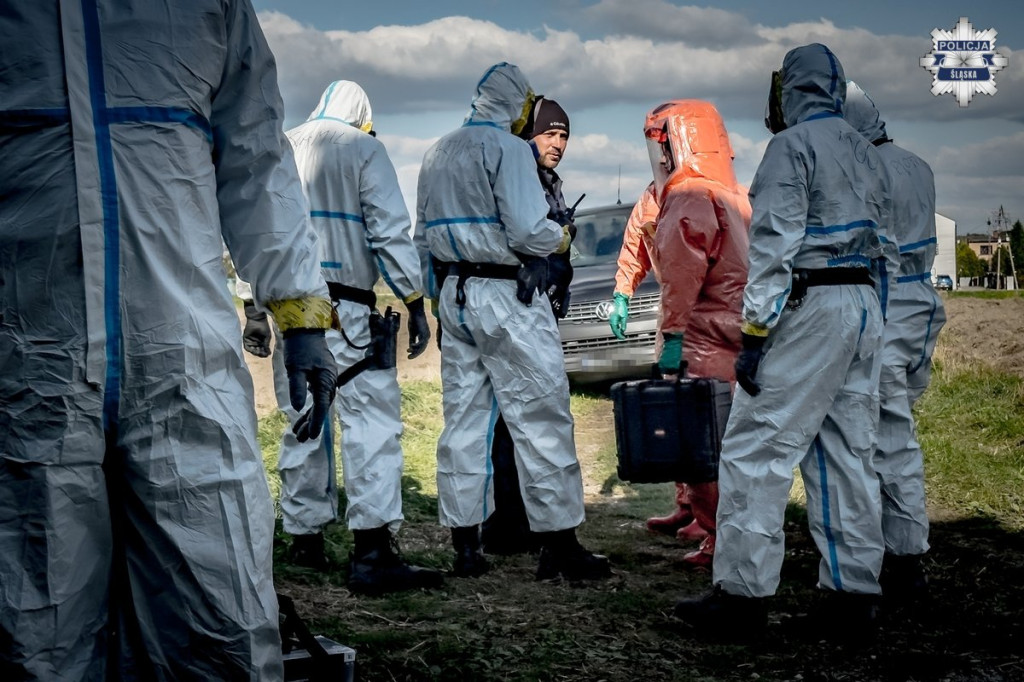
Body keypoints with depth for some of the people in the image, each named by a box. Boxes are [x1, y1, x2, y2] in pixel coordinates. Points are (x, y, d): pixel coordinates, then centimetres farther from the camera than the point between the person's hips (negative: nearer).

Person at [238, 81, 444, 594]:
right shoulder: (363, 147, 2)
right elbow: (390, 229, -6)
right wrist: (414, 302, -4)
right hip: (343, 306, -6)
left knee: (303, 422, 13)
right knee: (372, 418, -9)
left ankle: (305, 539, 18)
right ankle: (372, 550, -19)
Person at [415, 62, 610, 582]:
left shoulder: (436, 154, 15)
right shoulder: (508, 149, -9)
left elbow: (423, 233, 19)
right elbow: (527, 230, -18)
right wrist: (559, 238, 0)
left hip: (454, 295, 8)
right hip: (506, 294, -7)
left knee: (464, 418, 9)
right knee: (539, 420, -2)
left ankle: (465, 545, 12)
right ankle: (559, 545, 0)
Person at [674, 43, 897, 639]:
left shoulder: (793, 144, -7)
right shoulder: (867, 153, 19)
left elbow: (776, 244, -15)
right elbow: (884, 246, 19)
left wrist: (755, 333, -15)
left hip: (810, 305, -8)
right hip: (866, 306, 9)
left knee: (757, 451, -7)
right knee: (850, 454, 9)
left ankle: (743, 594, -7)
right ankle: (854, 596, 11)